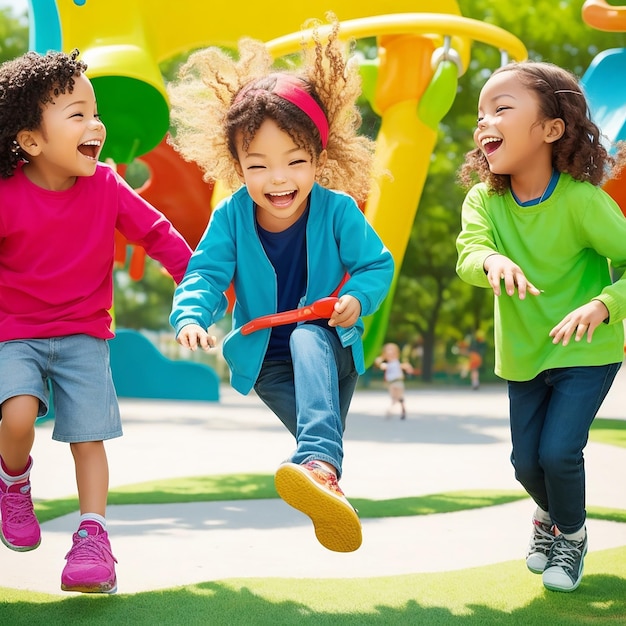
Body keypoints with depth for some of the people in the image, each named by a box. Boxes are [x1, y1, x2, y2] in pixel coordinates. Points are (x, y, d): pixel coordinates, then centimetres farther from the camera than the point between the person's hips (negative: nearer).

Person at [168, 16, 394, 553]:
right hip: (266, 361, 2)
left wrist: (358, 297, -27)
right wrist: (191, 316, -34)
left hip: (329, 345, -2)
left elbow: (378, 264, -5)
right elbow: (205, 274, -13)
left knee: (306, 338, -38)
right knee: (322, 424, -26)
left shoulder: (337, 211, -14)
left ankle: (317, 461, -55)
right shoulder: (231, 217, -12)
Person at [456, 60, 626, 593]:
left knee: (558, 451, -14)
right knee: (526, 460, 9)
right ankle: (548, 515, 45)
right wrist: (492, 260, -51)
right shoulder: (483, 199, -11)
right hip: (524, 353, 4)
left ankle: (572, 535, 18)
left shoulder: (582, 200, -22)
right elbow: (468, 255, -28)